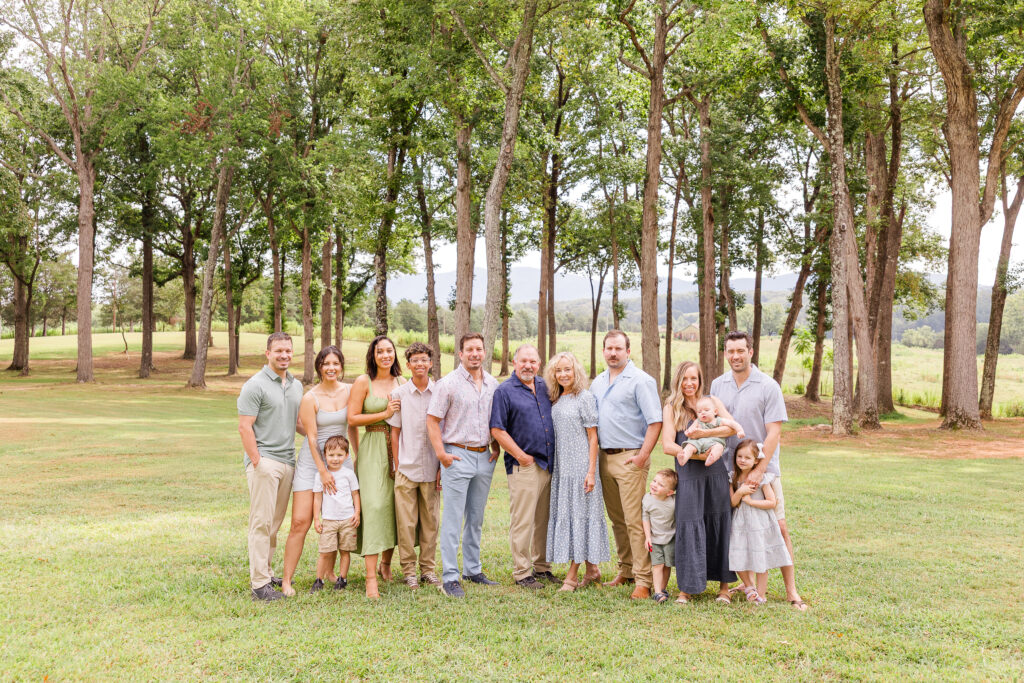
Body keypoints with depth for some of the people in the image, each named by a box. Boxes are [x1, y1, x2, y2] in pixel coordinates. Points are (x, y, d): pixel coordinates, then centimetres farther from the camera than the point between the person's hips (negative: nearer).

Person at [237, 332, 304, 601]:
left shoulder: (296, 385, 15)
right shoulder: (255, 385, -7)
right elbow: (245, 427, -11)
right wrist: (257, 461, -16)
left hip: (287, 461, 7)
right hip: (263, 460, -7)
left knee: (275, 521, 13)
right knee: (262, 522, -7)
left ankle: (266, 572, 23)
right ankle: (259, 584, -4)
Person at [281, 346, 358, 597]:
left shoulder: (349, 392, 3)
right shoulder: (310, 398, -9)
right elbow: (312, 438, -10)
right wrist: (323, 471, -12)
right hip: (312, 462, -4)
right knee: (300, 522, -8)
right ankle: (287, 580, 0)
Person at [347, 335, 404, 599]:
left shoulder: (402, 382, 11)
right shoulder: (363, 382, -1)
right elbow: (352, 419, -7)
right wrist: (385, 414, -10)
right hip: (373, 450, -4)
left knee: (396, 505, 7)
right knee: (374, 506, -12)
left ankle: (386, 564, 28)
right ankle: (371, 578, -12)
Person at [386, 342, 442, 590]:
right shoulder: (399, 394, 2)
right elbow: (395, 432, 6)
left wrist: (443, 466, 1)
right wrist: (397, 464, 1)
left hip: (432, 469, 1)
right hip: (407, 468, -1)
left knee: (430, 521, 7)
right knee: (406, 522, 1)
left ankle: (428, 568, 19)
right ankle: (409, 570, 12)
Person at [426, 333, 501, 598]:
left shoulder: (493, 384, 10)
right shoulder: (448, 383, -6)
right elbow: (432, 420, -7)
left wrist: (496, 447, 10)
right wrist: (441, 453, -12)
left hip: (484, 457, 5)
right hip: (458, 456, -5)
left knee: (476, 519, 14)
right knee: (452, 520, -4)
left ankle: (473, 569, 25)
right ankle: (450, 577, -1)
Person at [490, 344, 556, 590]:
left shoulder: (544, 387, 13)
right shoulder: (504, 391, -5)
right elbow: (497, 430, -9)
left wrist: (555, 459, 12)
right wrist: (521, 456, -11)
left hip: (549, 464, 6)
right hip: (524, 466, -6)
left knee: (544, 519, 13)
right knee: (522, 521, -3)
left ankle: (542, 567, 24)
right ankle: (521, 572, 6)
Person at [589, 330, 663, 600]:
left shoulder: (641, 380, -6)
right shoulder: (597, 382, 15)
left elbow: (655, 421, -12)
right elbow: (591, 421, 23)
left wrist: (642, 456, -17)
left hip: (630, 458, -7)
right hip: (604, 457, 7)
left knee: (635, 520, -9)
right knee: (617, 519, 13)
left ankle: (643, 579, -5)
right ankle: (626, 570, 23)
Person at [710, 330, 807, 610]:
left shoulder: (768, 387, -6)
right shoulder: (717, 385, 7)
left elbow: (774, 433, -10)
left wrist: (759, 470, -16)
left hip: (764, 468, -3)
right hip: (728, 469, 3)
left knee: (779, 527, -4)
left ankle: (791, 590, 4)